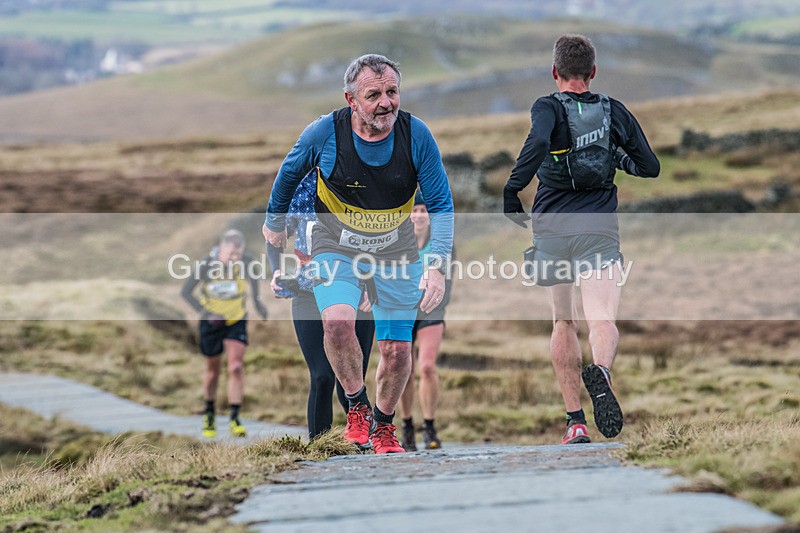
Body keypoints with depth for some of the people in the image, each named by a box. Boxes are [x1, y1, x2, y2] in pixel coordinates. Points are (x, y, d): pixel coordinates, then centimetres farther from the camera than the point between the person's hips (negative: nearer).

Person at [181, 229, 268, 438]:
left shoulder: (245, 261, -19)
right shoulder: (207, 265, -25)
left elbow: (253, 272, 8)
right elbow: (186, 292, -14)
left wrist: (256, 300, 3)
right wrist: (206, 313, -26)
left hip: (237, 321, 1)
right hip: (212, 322, -1)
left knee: (236, 367, -14)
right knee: (213, 370, 12)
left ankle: (235, 418, -10)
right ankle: (209, 413, 34)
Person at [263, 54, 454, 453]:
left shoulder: (416, 135, -18)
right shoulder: (325, 133, -20)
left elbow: (441, 205, -10)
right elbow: (290, 172, 3)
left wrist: (437, 265, -21)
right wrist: (274, 222, 16)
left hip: (396, 253, 2)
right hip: (335, 249, -1)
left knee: (397, 349, 1)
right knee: (338, 322, -28)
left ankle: (383, 425, 28)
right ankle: (357, 406, -4)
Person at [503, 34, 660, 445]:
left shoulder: (547, 108, -2)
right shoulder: (615, 111, 9)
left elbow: (537, 143, -24)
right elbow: (650, 167, 14)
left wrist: (512, 190, -18)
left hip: (552, 229, 0)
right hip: (599, 228, 0)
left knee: (563, 323, 15)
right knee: (603, 320, -12)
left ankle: (575, 422, 13)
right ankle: (600, 371, -47)